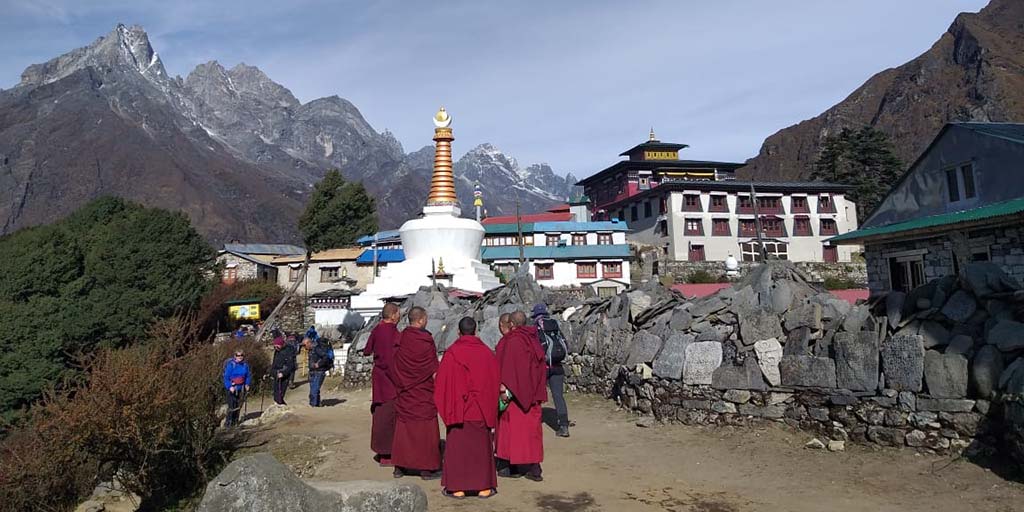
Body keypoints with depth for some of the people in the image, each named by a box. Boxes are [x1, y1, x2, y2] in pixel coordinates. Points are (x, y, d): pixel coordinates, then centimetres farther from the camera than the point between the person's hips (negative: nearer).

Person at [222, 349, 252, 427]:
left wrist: (247, 384, 5)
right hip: (232, 388, -5)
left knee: (239, 405, 9)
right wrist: (229, 386, -19)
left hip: (241, 388, 5)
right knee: (232, 406, -8)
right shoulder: (231, 365, -10)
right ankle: (228, 422, 3)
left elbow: (248, 375, 17)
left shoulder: (245, 365, 4)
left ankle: (235, 421, 22)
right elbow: (226, 377, -11)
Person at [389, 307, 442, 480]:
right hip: (423, 393, -5)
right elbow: (434, 370, -11)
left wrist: (399, 386, 16)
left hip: (404, 392, 5)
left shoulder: (400, 339, -1)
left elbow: (394, 368, 5)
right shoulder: (427, 341, -15)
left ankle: (399, 467, 18)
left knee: (403, 427, 13)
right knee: (425, 428, 5)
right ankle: (426, 468, 9)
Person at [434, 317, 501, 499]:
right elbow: (495, 382, 5)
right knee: (481, 445, 11)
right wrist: (490, 407, 16)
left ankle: (457, 487, 9)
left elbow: (442, 383, -5)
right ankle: (484, 487, 15)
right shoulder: (487, 353, -1)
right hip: (481, 409, 2)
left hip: (458, 408, -2)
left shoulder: (451, 353, -8)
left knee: (457, 446, 7)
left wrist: (446, 407, 7)